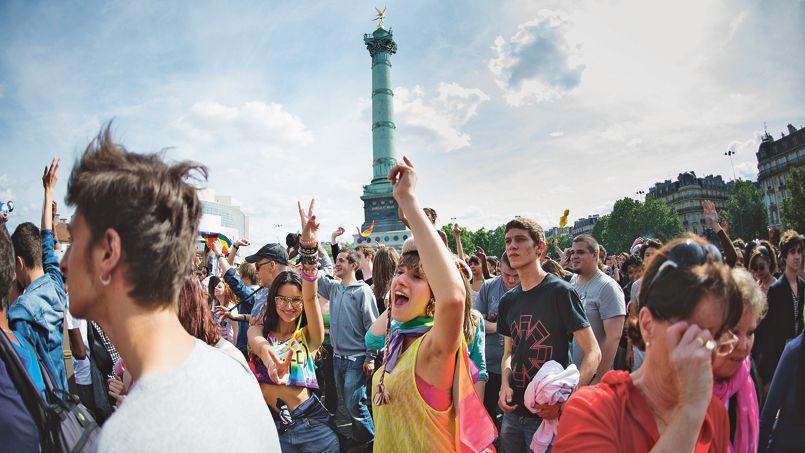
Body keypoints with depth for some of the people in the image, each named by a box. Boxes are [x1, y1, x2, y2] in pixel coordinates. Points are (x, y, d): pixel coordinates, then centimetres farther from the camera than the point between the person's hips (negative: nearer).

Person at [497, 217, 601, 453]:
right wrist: (505, 384, -4)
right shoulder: (508, 301, 6)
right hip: (513, 412, 6)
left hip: (549, 415, -6)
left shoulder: (560, 291, -12)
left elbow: (593, 353, -14)